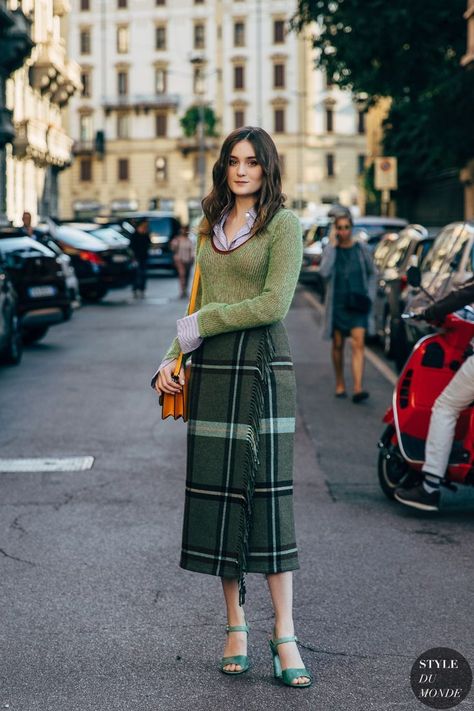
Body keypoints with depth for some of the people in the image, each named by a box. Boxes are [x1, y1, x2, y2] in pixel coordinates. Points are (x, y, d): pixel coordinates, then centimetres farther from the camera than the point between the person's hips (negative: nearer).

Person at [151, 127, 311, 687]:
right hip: (210, 369, 6)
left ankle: (285, 636, -5)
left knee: (267, 492, -8)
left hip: (261, 366, -5)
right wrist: (170, 359, 6)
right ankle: (235, 626, 14)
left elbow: (274, 303, -12)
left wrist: (204, 323, -8)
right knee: (217, 494, 4)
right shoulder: (212, 226, 17)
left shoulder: (282, 223, -2)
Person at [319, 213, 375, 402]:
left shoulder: (361, 249, 4)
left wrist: (368, 294, 5)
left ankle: (358, 389, -21)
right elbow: (324, 272, -17)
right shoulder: (330, 250, 1)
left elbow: (371, 273, 17)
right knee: (338, 345, 9)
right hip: (337, 303, 1)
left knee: (358, 344, -13)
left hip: (358, 304, 0)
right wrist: (332, 245, -14)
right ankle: (339, 384, 25)